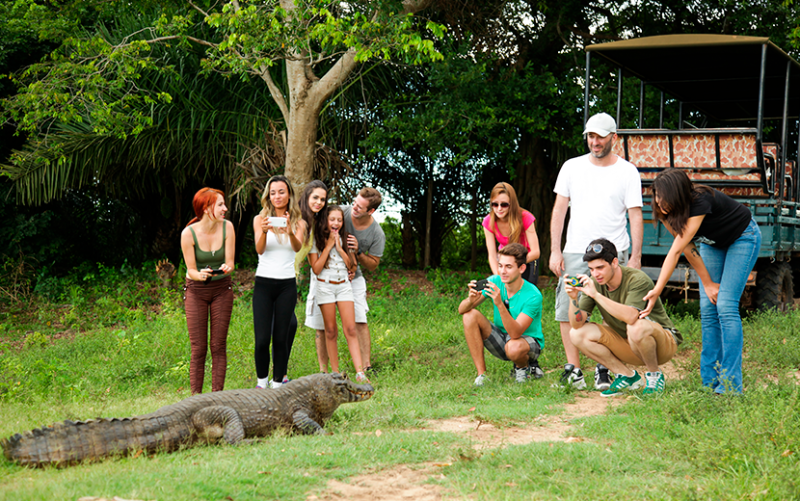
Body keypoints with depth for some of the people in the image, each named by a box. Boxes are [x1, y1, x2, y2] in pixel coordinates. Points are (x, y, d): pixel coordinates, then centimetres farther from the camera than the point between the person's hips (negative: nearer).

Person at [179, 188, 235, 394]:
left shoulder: (227, 227, -11)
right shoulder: (189, 233, -18)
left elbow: (230, 262, -9)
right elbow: (191, 270, -13)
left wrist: (226, 268, -32)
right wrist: (199, 275, -36)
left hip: (221, 289, 2)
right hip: (196, 291, -2)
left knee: (219, 346, 3)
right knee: (198, 348, -4)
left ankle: (217, 394, 8)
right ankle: (195, 396, 1)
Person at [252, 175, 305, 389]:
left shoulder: (298, 222, 6)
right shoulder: (260, 219, 5)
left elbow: (298, 248, -13)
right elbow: (259, 249, -9)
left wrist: (290, 233, -35)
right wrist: (264, 231, -31)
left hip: (287, 284, 1)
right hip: (264, 283, -1)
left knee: (281, 337, 1)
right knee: (262, 339, -6)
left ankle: (278, 383, 12)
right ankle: (262, 380, 14)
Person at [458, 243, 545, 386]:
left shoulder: (533, 295, -25)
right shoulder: (494, 282, -11)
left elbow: (515, 333, -34)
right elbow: (462, 310, -12)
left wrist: (499, 304, -46)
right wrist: (471, 300, -37)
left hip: (528, 340, -5)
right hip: (501, 339, 5)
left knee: (514, 347, -40)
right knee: (470, 315, -18)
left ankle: (522, 366, 1)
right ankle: (481, 374, -14)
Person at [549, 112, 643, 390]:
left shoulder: (627, 172, 3)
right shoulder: (572, 167, 8)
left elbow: (635, 216, 1)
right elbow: (559, 210, 8)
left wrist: (636, 257, -6)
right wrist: (555, 251, 0)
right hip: (575, 251, 2)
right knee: (568, 311, -3)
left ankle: (604, 369, 6)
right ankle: (572, 368, 6)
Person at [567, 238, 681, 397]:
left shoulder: (638, 280, -23)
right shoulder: (594, 283, -7)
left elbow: (631, 317, -41)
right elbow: (576, 324, -11)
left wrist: (596, 295, -42)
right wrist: (573, 299, -29)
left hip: (664, 343, -6)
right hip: (627, 346, 6)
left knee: (637, 327, -40)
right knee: (577, 334, -11)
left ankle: (655, 375, -10)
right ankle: (628, 376, -2)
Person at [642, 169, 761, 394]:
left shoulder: (700, 202, -38)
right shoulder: (665, 211, -18)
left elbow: (676, 251, -41)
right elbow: (688, 249, -9)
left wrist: (657, 291, -42)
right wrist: (707, 283, -10)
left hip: (743, 238, -6)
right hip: (713, 243, 6)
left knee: (726, 306, -16)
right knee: (708, 309, -3)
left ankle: (730, 385, -15)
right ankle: (710, 382, 0)